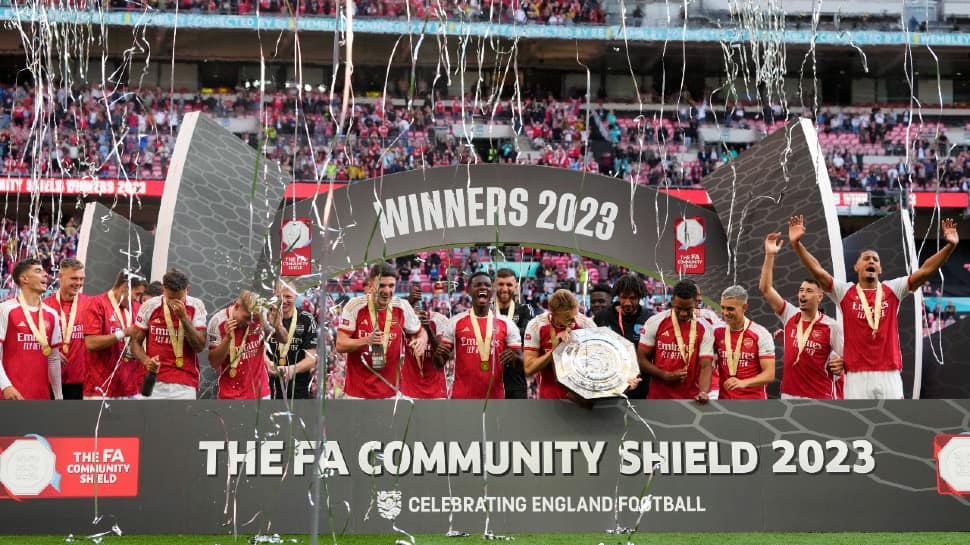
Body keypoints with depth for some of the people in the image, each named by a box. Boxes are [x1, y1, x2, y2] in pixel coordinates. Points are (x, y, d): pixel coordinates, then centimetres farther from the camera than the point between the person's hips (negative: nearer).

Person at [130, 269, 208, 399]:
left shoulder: (196, 307, -1)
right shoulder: (149, 306, 0)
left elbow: (200, 346, -6)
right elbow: (135, 341, 8)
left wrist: (183, 317, -17)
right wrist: (146, 361, -13)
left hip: (185, 384, -1)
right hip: (154, 382, 1)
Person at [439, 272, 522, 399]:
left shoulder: (506, 323, 5)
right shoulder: (456, 322, 3)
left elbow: (521, 362, 5)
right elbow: (440, 363, 6)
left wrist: (514, 357, -19)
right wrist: (438, 353, -18)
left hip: (495, 397, 1)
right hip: (462, 397, -1)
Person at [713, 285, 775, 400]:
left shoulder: (761, 334, -9)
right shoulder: (717, 332, 2)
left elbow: (769, 374, -14)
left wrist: (743, 383, -30)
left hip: (754, 399, -3)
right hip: (724, 400, 3)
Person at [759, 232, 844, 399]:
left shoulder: (831, 326, -6)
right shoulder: (790, 315, 4)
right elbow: (765, 288, 1)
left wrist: (840, 364, -22)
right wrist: (770, 255, -6)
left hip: (821, 398, -4)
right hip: (789, 396, 4)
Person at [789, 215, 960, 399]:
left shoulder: (892, 290, 8)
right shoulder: (845, 292, 5)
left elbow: (925, 271, 0)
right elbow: (818, 271, -6)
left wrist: (950, 245, -11)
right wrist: (796, 243, -19)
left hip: (889, 374, 1)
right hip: (856, 375, -1)